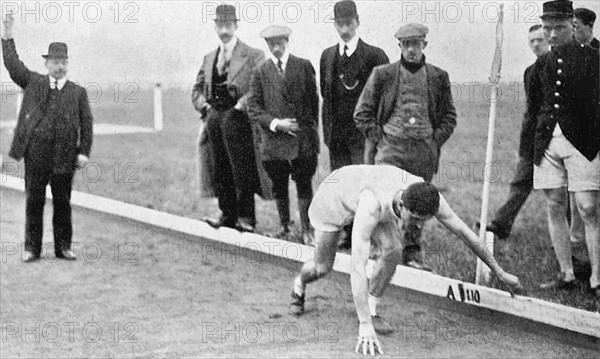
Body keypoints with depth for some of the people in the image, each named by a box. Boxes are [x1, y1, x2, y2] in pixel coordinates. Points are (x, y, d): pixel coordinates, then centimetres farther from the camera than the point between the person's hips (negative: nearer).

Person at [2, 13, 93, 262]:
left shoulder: (78, 92, 9)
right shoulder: (33, 82, 11)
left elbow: (87, 124, 5)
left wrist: (84, 152, -5)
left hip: (64, 155, 0)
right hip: (35, 152, 0)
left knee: (62, 202, 6)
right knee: (34, 201, 3)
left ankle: (63, 247, 15)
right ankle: (32, 248, 10)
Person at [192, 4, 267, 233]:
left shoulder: (253, 56, -3)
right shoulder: (209, 58, 17)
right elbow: (197, 88, 24)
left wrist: (241, 105, -15)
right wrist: (204, 105, 6)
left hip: (238, 119, -6)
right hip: (214, 119, 6)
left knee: (242, 170, -3)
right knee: (218, 171, 8)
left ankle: (246, 217, 5)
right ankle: (227, 215, 17)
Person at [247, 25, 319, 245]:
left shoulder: (304, 67, 3)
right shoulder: (260, 73, 4)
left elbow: (314, 100, 8)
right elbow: (253, 108, 1)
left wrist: (310, 127, 4)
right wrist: (275, 123, -10)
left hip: (303, 138, -1)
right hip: (274, 140, 1)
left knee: (304, 185, -2)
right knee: (279, 187, 10)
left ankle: (306, 229, 5)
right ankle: (284, 226, 26)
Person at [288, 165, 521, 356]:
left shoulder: (428, 198, -33)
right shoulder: (371, 208, -49)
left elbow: (464, 232, -19)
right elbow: (357, 267, -51)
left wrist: (499, 272, -12)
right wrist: (364, 326, -54)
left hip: (366, 187, 4)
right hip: (333, 196, -4)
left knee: (393, 250, -20)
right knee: (322, 268, 6)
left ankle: (371, 310, -2)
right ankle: (299, 286, 42)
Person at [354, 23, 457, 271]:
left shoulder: (439, 78, 9)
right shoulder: (382, 75, 4)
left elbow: (449, 116, 16)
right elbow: (362, 113, 8)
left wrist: (435, 141, 3)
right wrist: (379, 140, -1)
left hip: (425, 150, 2)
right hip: (392, 147, -2)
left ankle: (412, 253, 11)